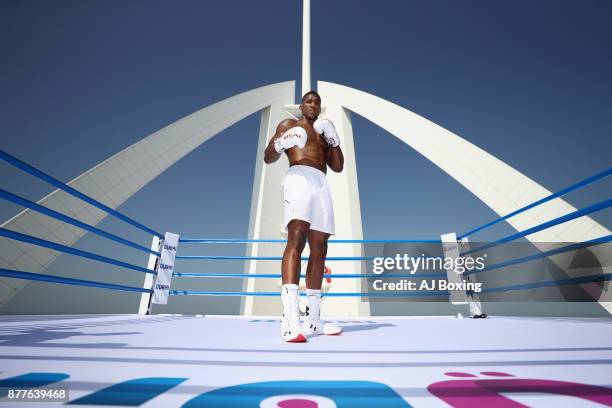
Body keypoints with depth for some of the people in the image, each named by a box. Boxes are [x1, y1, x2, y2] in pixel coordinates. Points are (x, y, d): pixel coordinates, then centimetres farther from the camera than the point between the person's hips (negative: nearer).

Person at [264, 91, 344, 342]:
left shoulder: (324, 133, 32)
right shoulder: (288, 125, 18)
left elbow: (338, 167, 24)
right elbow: (268, 158, 7)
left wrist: (334, 140, 13)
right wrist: (279, 146, -14)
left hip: (321, 185, 6)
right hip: (300, 179, -6)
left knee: (319, 250, 0)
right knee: (296, 240, -25)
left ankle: (313, 320, 8)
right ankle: (290, 320, -31)